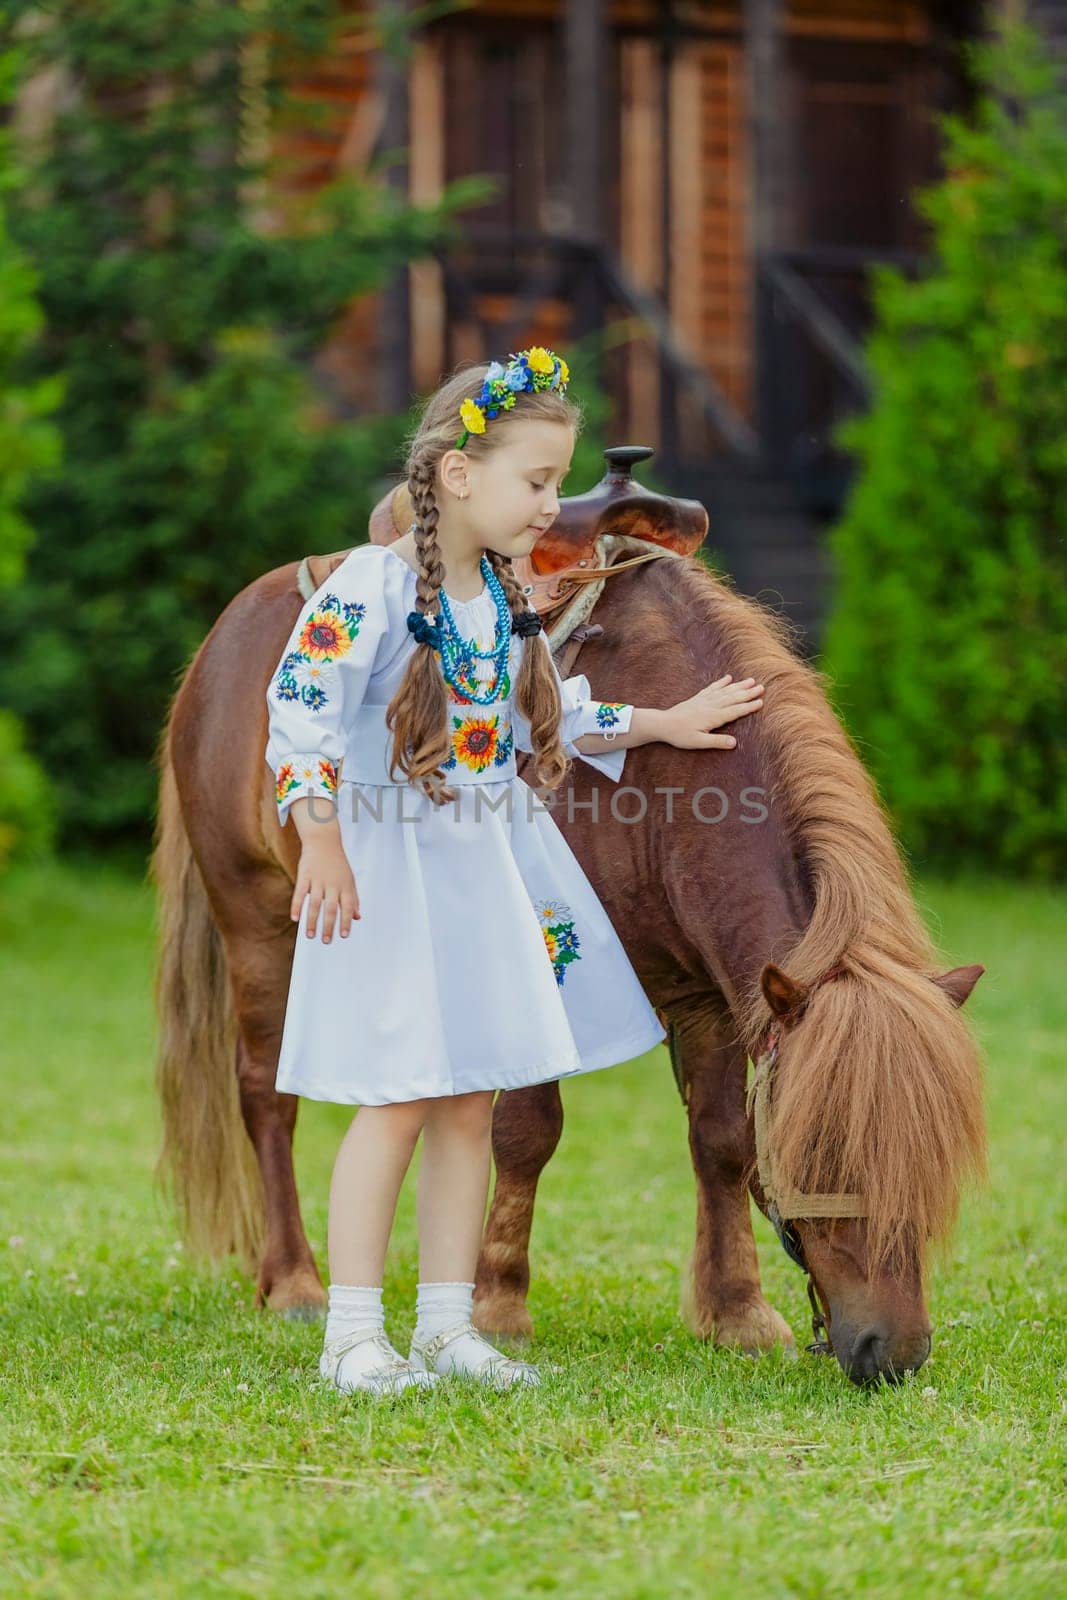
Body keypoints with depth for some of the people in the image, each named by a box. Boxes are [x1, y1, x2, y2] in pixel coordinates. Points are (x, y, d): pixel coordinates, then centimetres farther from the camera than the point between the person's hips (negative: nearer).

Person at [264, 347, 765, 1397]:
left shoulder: (506, 598, 8)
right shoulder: (371, 587, -15)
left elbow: (549, 717, 22)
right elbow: (299, 709, -19)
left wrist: (663, 723, 21)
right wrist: (322, 846, -23)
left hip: (492, 869, 7)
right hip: (391, 866, -7)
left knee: (470, 1104, 9)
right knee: (399, 1101, -6)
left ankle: (447, 1326, 16)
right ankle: (352, 1336, 2)